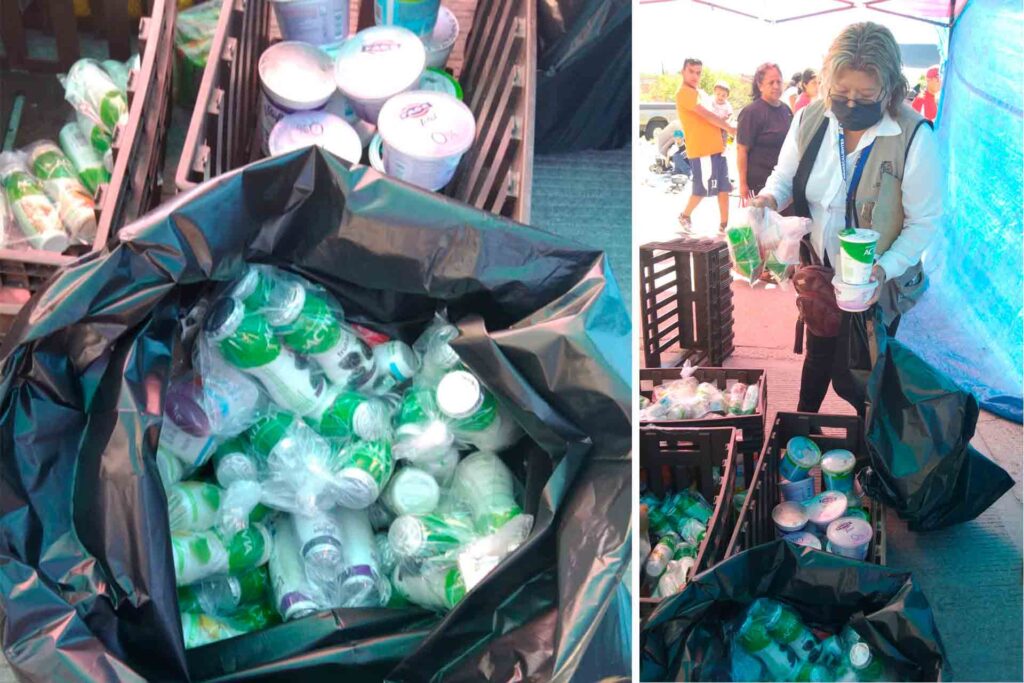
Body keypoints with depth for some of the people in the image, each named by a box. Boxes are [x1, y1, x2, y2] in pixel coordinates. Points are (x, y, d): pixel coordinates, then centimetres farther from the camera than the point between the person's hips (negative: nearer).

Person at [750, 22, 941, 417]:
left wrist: (884, 269, -31)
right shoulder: (809, 120, -11)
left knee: (852, 379, 6)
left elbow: (924, 221, -18)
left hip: (870, 287, -4)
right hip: (818, 274, 4)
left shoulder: (914, 136, -24)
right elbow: (784, 176, 5)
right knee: (817, 355, 26)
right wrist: (770, 198, -17)